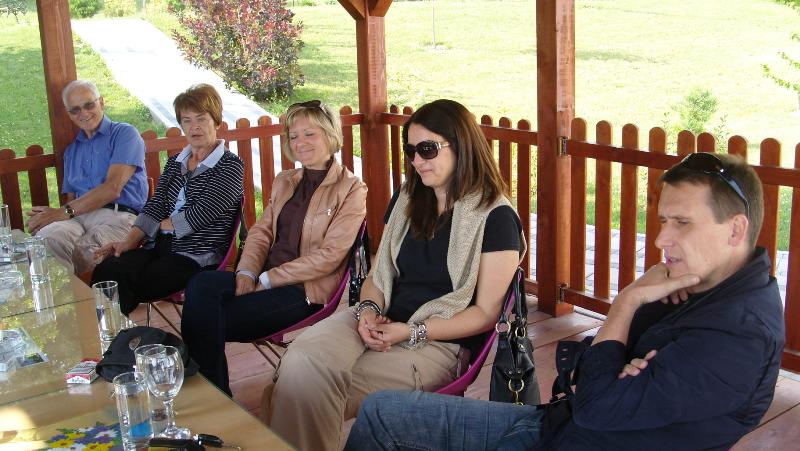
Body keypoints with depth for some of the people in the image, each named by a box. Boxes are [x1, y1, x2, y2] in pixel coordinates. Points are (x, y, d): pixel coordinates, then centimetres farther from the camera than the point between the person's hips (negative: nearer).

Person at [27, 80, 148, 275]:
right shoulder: (72, 150, 31)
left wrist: (63, 212, -10)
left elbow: (112, 189, -6)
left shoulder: (125, 133, 8)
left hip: (118, 215, -5)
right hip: (78, 217, 5)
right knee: (46, 238, -32)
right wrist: (50, 214, 0)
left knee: (84, 251, -38)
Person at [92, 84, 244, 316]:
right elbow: (155, 206, 11)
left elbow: (201, 214, -11)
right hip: (160, 246, 6)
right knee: (105, 270, -23)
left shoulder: (230, 166, -2)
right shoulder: (175, 162, 20)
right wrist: (130, 241, -5)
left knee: (126, 284, -27)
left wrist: (162, 225, 2)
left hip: (199, 257, -6)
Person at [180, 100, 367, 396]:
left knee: (213, 320, -24)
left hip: (308, 289, -6)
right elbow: (261, 231, 14)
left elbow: (330, 255, -11)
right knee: (200, 286, -25)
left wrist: (267, 279, -14)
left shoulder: (351, 189, -2)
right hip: (263, 277, 6)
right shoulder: (284, 182, 20)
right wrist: (247, 272, -8)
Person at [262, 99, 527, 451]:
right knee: (300, 363, -28)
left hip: (442, 342, -5)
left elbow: (486, 312, -7)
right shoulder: (406, 198, 14)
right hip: (380, 321, 6)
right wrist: (369, 309, -5)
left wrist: (412, 332, -15)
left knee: (313, 391, -26)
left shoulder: (495, 217, -6)